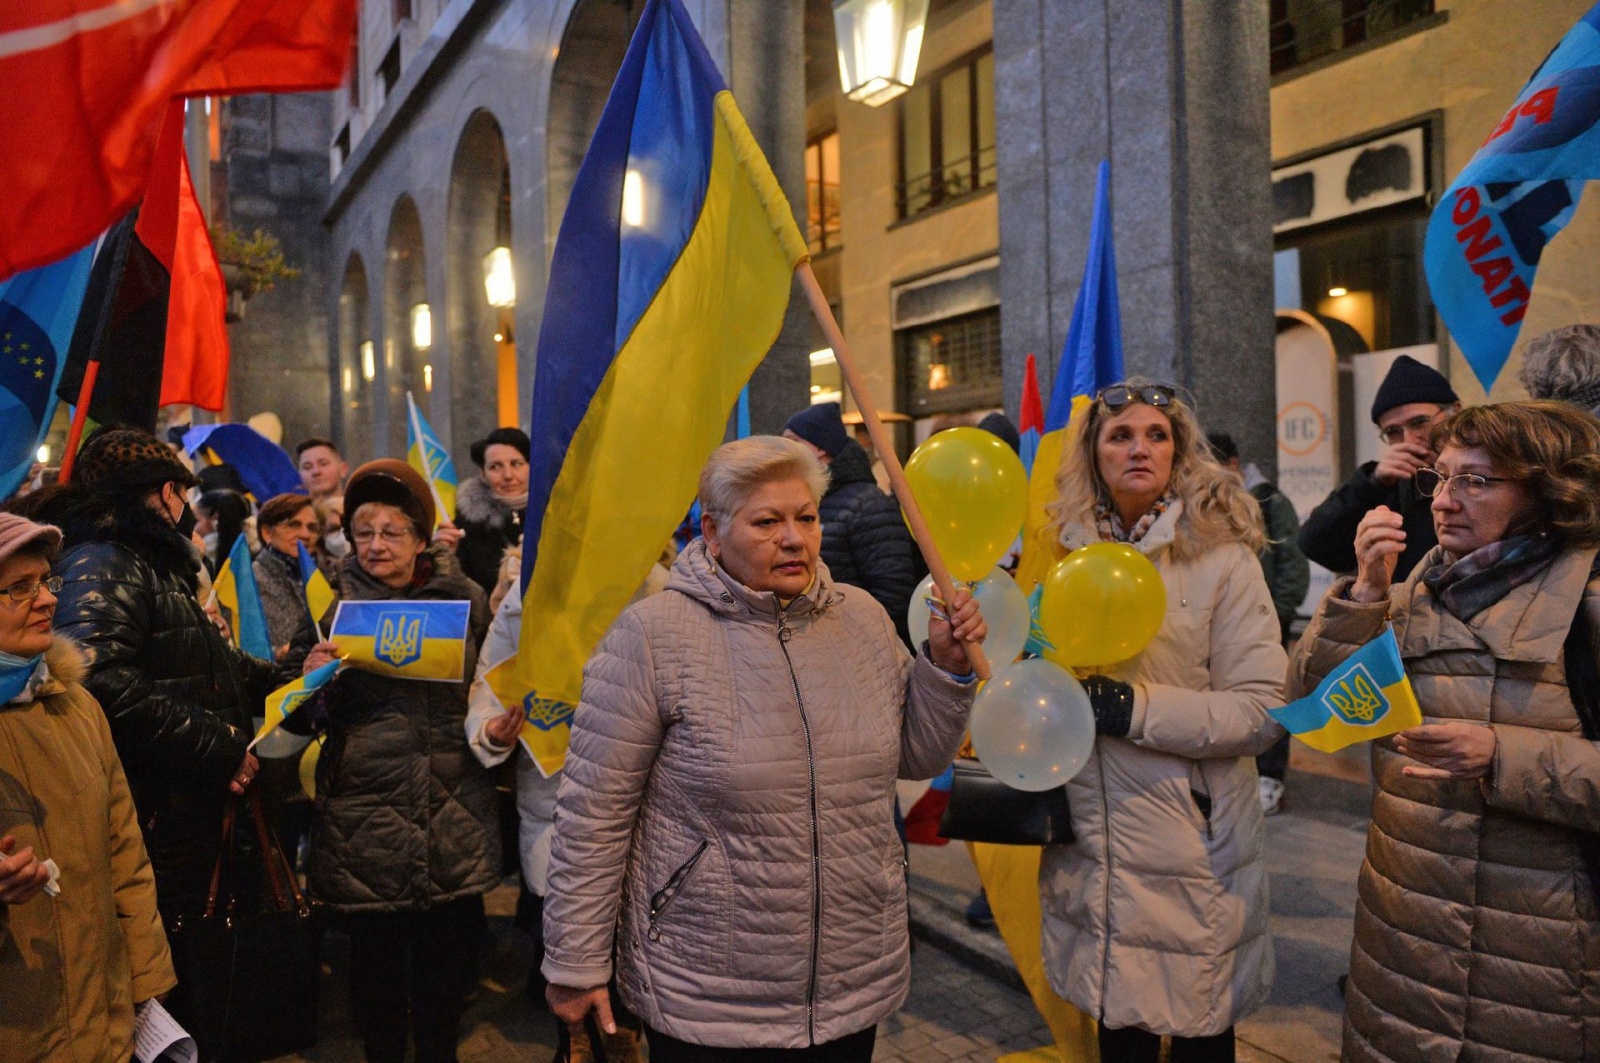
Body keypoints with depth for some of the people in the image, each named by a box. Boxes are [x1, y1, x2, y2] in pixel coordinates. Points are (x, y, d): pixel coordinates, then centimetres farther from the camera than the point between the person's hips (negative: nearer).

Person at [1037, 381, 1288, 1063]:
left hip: (1193, 853, -4)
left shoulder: (1220, 557, -9)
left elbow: (1261, 710, -14)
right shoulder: (1074, 553, 6)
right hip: (1094, 848, 4)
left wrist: (1137, 708, -21)